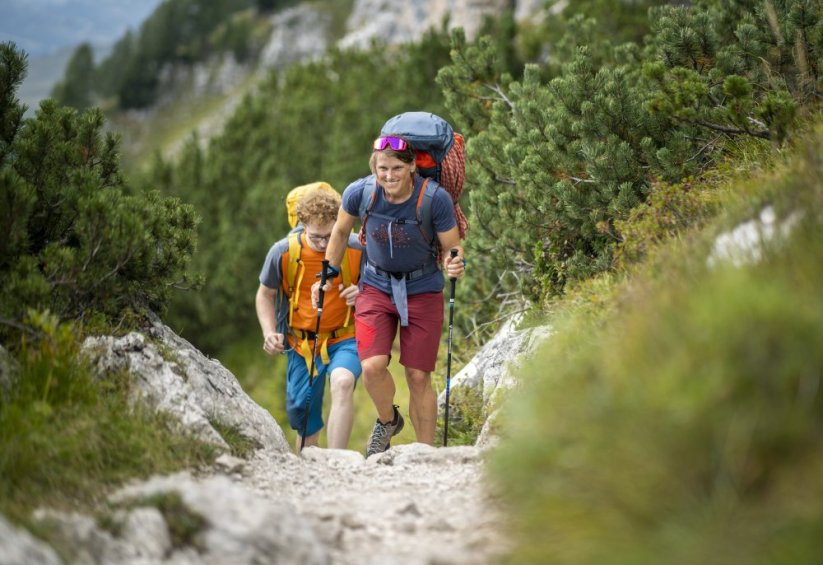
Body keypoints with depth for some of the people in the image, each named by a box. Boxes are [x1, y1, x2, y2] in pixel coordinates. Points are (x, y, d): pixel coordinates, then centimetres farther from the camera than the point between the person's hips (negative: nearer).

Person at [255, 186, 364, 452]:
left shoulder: (357, 248, -13)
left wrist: (362, 293, -19)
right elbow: (265, 295, 6)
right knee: (303, 419, 9)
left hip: (345, 340, -2)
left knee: (343, 383, -33)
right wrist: (269, 332, -10)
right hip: (302, 344, 2)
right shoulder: (283, 252, -11)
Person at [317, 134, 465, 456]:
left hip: (423, 290, -1)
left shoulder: (436, 199, -21)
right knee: (372, 366, -18)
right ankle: (387, 420, 14)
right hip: (376, 287, 1)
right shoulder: (360, 192, -16)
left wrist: (454, 265, -30)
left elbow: (451, 248, -8)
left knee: (418, 377, -1)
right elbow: (340, 231, 5)